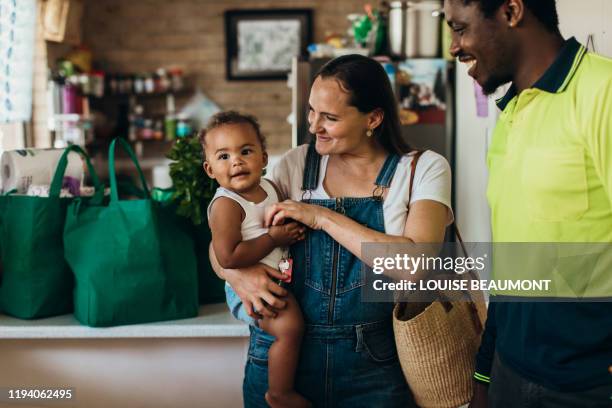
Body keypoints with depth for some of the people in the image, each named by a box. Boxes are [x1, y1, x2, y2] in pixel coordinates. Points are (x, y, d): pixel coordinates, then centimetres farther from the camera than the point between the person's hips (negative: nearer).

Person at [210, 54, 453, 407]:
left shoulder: (425, 168, -5)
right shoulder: (296, 164, 1)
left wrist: (323, 217, -18)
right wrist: (236, 272, -19)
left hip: (374, 363, -2)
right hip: (283, 353, 2)